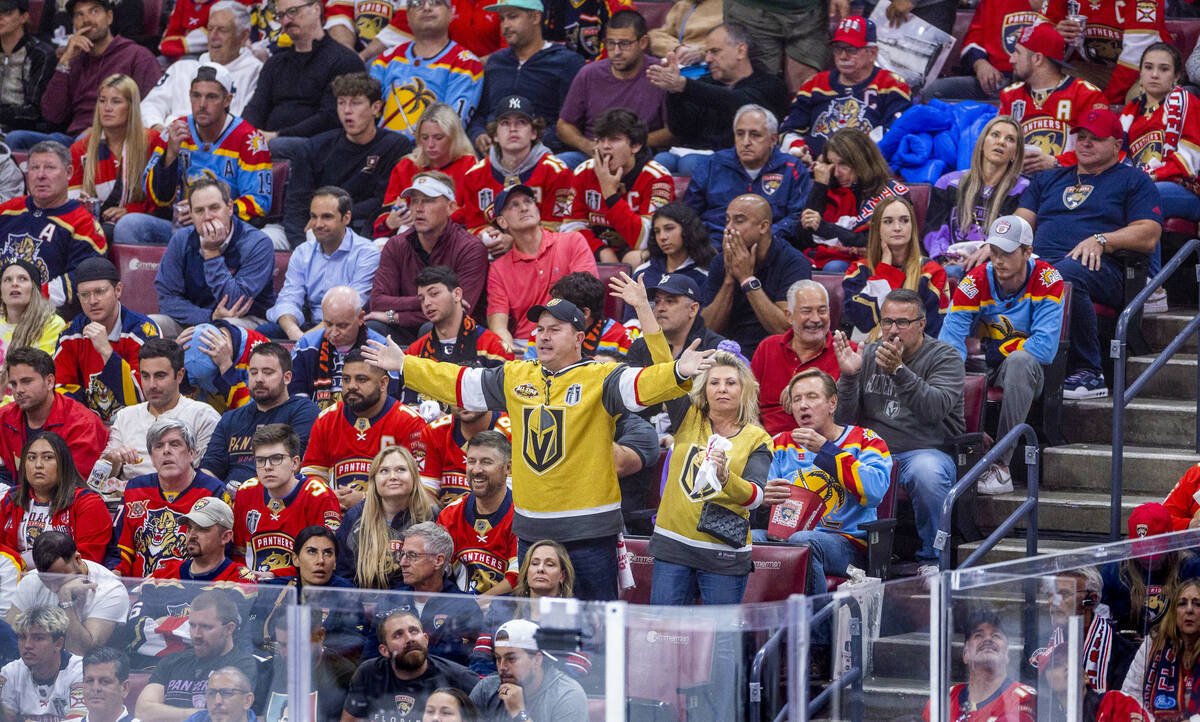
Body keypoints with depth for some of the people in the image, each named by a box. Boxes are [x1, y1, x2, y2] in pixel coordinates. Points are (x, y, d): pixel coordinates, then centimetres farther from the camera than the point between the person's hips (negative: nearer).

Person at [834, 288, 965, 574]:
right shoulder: (868, 355, 13)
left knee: (926, 471, -39)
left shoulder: (945, 357, 1)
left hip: (927, 451, -3)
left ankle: (931, 560, -18)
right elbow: (842, 419, 8)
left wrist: (899, 371, -31)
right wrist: (848, 376, -10)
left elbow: (936, 408, -19)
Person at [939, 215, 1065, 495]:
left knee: (1019, 362, -37)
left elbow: (1044, 348, -20)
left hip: (1023, 377, -3)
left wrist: (994, 350, -12)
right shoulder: (976, 282, -7)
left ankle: (1001, 466, -40)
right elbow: (951, 341, -17)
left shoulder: (1046, 281, -13)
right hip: (981, 370, 3)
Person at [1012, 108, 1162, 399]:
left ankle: (1087, 372, -35)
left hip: (1099, 266, -4)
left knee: (1065, 274, -43)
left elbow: (1149, 236, 5)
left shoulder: (1134, 181, 19)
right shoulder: (1048, 180, 35)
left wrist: (1101, 240, -12)